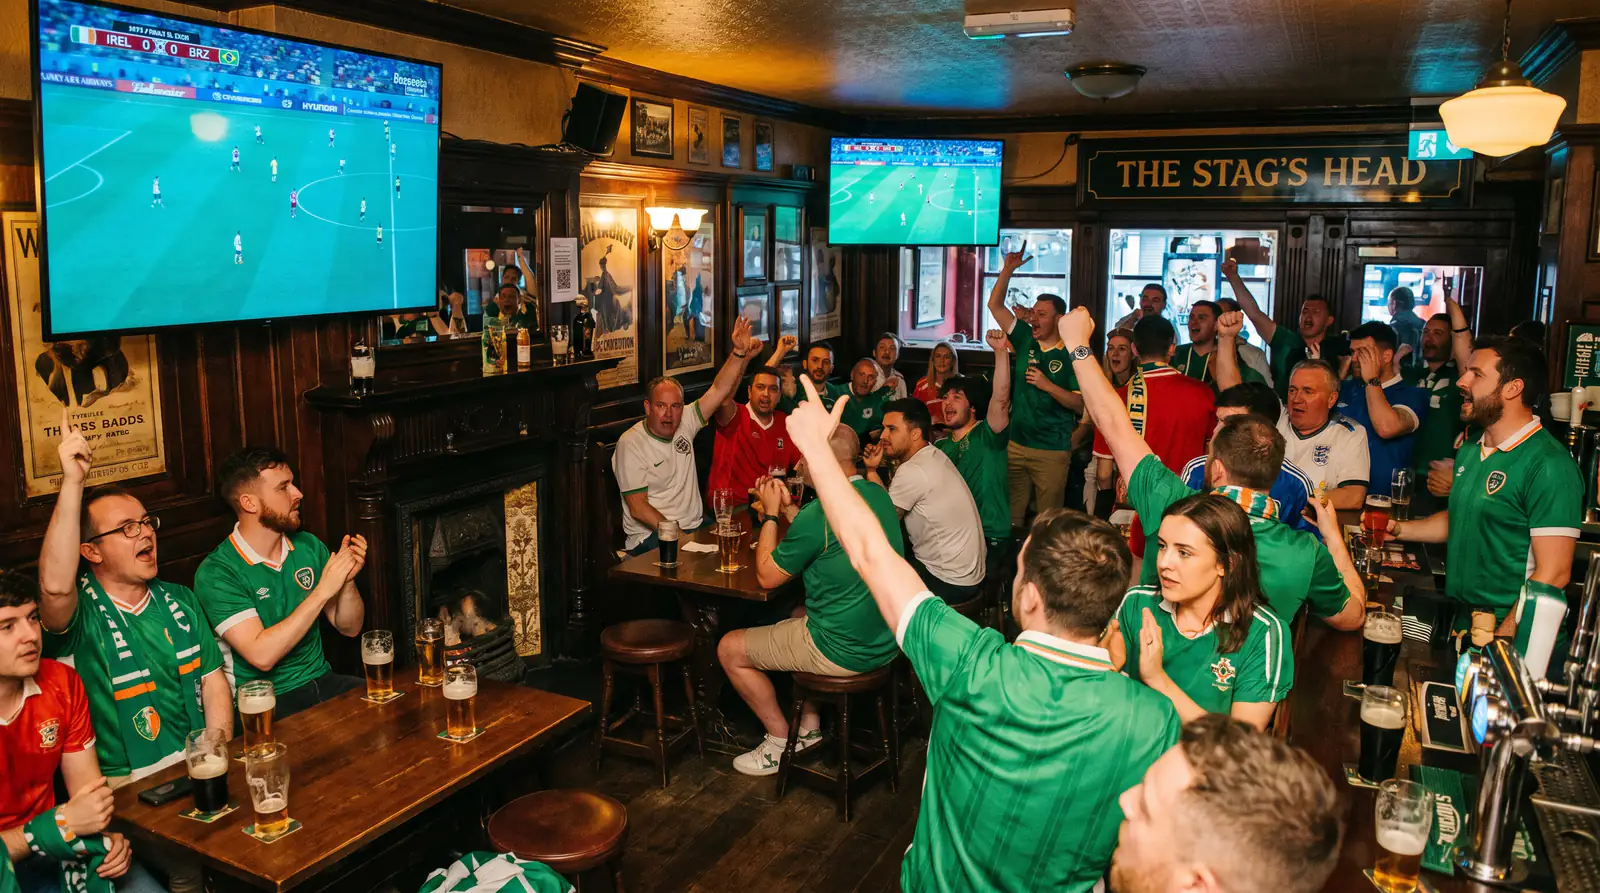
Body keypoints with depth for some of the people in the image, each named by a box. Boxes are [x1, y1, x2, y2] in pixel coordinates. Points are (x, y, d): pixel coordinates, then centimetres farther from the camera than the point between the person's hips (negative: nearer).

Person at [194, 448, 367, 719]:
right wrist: (323, 591, -22)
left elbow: (349, 628, 9)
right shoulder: (216, 573, -12)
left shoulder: (309, 546, 6)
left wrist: (347, 580, -10)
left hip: (322, 681, 6)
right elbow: (262, 656, -23)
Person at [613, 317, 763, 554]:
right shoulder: (630, 444, -9)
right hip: (650, 535, -6)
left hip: (696, 525, 6)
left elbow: (719, 390, 0)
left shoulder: (684, 424, 6)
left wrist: (740, 353, -15)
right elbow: (637, 508, -13)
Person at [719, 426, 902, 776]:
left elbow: (767, 576, -12)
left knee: (729, 649, 8)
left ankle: (781, 741, 20)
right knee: (797, 614, 35)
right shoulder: (879, 495, 1)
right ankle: (809, 725, 35)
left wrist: (771, 514, -1)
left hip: (843, 653, -9)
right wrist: (787, 508, 12)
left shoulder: (819, 514, -25)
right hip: (886, 642, 9)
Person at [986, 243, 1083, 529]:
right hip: (1016, 444, 5)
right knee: (1009, 518, 8)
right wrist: (1008, 269, -2)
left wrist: (1048, 385, -19)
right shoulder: (1026, 340, 7)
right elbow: (995, 305, 7)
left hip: (1052, 451, -4)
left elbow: (1081, 404, -10)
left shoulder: (1071, 356, -6)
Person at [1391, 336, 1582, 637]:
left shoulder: (1549, 465, -17)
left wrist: (1499, 642, -24)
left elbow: (1552, 574, -21)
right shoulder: (1470, 451, 8)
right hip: (1462, 620, 7)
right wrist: (1399, 529, 8)